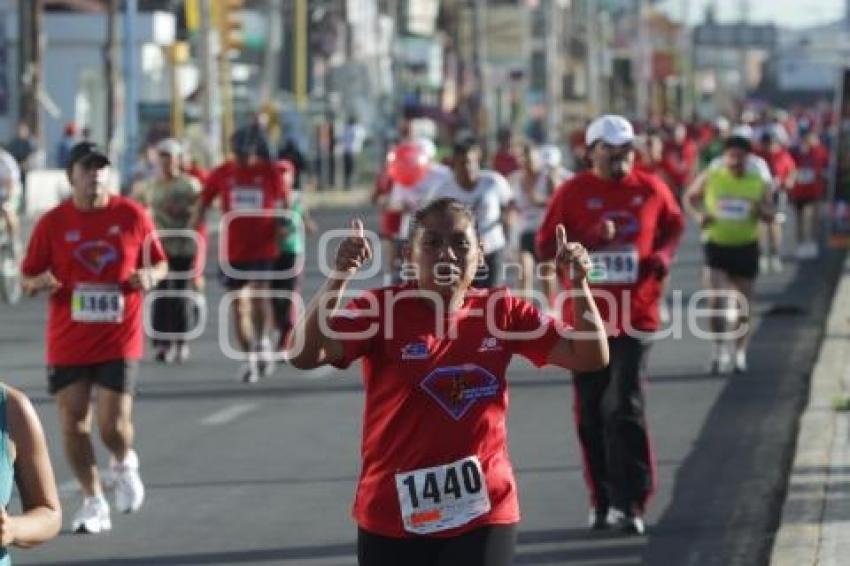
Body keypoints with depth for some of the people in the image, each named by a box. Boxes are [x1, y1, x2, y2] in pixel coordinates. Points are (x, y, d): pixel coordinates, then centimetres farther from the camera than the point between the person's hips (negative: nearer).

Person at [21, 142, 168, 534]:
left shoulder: (133, 216, -2)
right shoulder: (52, 222, -2)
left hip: (119, 342, -1)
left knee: (113, 425, -10)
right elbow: (27, 279, 4)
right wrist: (40, 282, -19)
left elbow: (160, 264, 10)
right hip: (67, 343, 1)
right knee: (73, 423, 2)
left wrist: (150, 275, -13)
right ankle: (93, 502, 19)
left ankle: (125, 465, 26)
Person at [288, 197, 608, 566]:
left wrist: (578, 282, -15)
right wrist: (340, 276, -32)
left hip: (482, 512, 1)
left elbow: (590, 358, -1)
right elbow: (304, 355, -22)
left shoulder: (502, 312, 1)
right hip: (393, 516, -1)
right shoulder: (381, 310, -8)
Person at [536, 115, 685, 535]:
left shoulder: (651, 189, 2)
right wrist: (589, 238, -18)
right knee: (591, 413, 7)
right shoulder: (572, 193, -2)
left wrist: (663, 255, -1)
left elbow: (675, 226, 19)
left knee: (624, 406, -11)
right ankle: (602, 500, 18)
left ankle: (629, 502, -9)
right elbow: (545, 246, -2)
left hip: (634, 314, -1)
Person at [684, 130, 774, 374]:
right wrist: (698, 215, -10)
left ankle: (740, 353, 24)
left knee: (744, 305, 10)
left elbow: (770, 216, 3)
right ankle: (720, 349, 0)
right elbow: (689, 198, 10)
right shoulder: (710, 177, -4)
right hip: (716, 244, -2)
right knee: (715, 300, -15)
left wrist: (761, 210, -20)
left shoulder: (759, 182, -1)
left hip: (746, 247, 2)